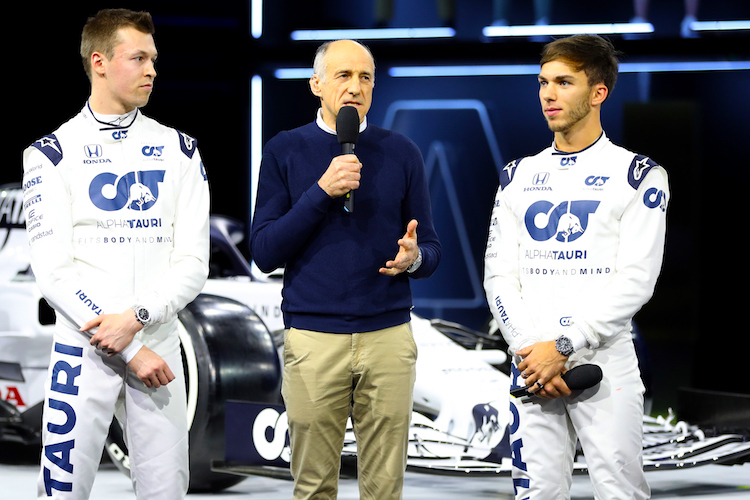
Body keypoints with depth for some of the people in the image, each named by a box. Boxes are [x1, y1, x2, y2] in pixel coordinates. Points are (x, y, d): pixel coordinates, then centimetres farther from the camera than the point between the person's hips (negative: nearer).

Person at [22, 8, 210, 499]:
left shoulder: (178, 150, 8)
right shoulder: (53, 154, 0)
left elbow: (193, 263, 2)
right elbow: (53, 271, -8)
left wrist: (135, 319, -15)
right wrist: (128, 350, -13)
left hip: (157, 344, 3)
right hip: (83, 348, -2)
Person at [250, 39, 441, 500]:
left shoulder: (401, 153, 8)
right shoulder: (285, 151, 4)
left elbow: (432, 249, 11)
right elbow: (265, 253, -2)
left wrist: (414, 258, -13)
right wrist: (321, 192, -13)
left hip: (389, 336, 1)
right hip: (313, 337, -1)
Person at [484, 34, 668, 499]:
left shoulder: (637, 174, 0)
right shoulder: (519, 176, 14)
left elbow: (636, 281, -8)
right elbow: (499, 275, 9)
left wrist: (562, 347, -14)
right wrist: (527, 349, -7)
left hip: (605, 365, -4)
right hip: (530, 369, 4)